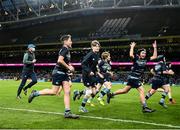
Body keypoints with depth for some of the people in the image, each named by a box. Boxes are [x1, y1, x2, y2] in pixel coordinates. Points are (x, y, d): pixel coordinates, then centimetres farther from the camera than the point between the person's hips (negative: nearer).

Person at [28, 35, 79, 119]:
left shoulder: (67, 50, 17)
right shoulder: (64, 49, -12)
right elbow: (60, 60, -26)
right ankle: (35, 93, 11)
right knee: (54, 92, -6)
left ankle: (67, 112, -2)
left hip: (64, 73, 9)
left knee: (67, 92, -1)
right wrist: (68, 67, -16)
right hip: (58, 72, -9)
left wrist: (69, 66, 11)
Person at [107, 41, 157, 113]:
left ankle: (111, 94, 27)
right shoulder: (136, 58, -9)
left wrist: (155, 48, 4)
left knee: (125, 90, 15)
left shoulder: (145, 60, 8)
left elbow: (154, 57, 9)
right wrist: (132, 47, -18)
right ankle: (145, 107, -8)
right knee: (142, 91, -11)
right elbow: (131, 55, -31)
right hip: (133, 78, -8)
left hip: (137, 78, 8)